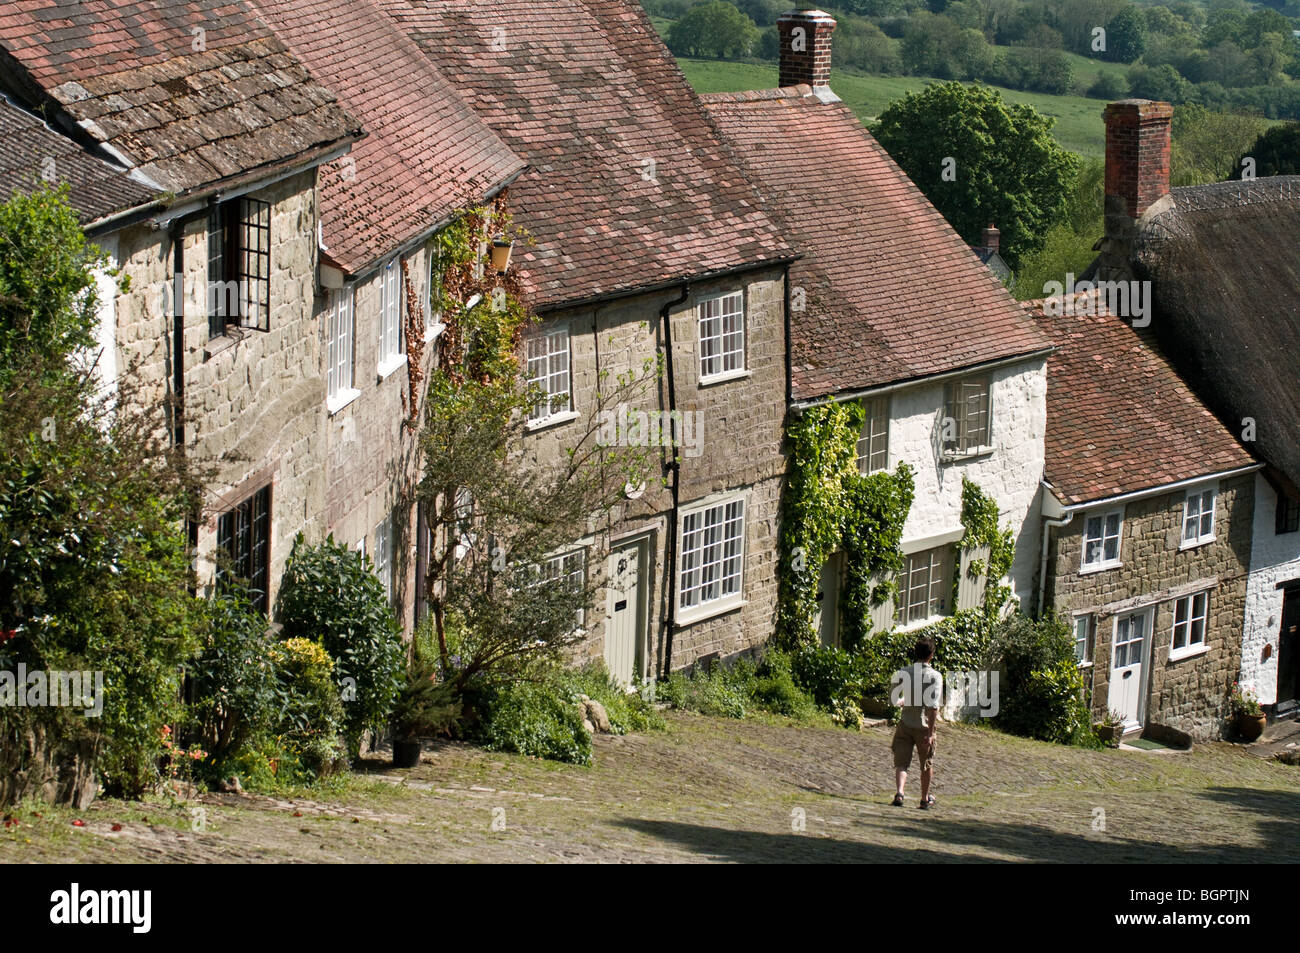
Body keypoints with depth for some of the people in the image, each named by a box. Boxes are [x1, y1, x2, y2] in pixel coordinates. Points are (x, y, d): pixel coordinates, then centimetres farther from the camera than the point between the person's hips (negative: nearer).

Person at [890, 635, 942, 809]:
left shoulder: (902, 674, -5)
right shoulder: (935, 676, -12)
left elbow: (893, 699, 2)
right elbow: (934, 706, -18)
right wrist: (930, 733, -18)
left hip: (905, 725, 1)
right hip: (924, 726, -1)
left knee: (901, 762, 2)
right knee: (927, 764, 18)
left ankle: (900, 792, -23)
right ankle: (925, 799, 31)